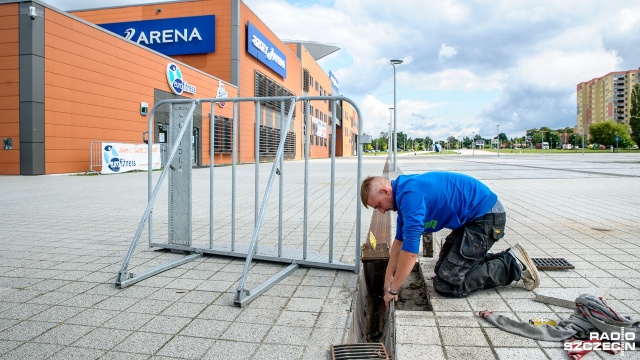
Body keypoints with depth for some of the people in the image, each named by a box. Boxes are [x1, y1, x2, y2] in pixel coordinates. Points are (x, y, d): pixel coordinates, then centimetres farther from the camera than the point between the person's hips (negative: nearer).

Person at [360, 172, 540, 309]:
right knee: (442, 268, 17)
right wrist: (388, 278, 14)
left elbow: (410, 250, -28)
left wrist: (392, 290, -17)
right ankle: (504, 259, 17)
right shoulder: (404, 193, 7)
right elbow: (400, 240, 16)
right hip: (473, 218, 10)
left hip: (486, 217, -10)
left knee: (446, 284, -9)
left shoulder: (410, 194, -25)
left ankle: (513, 265, -2)